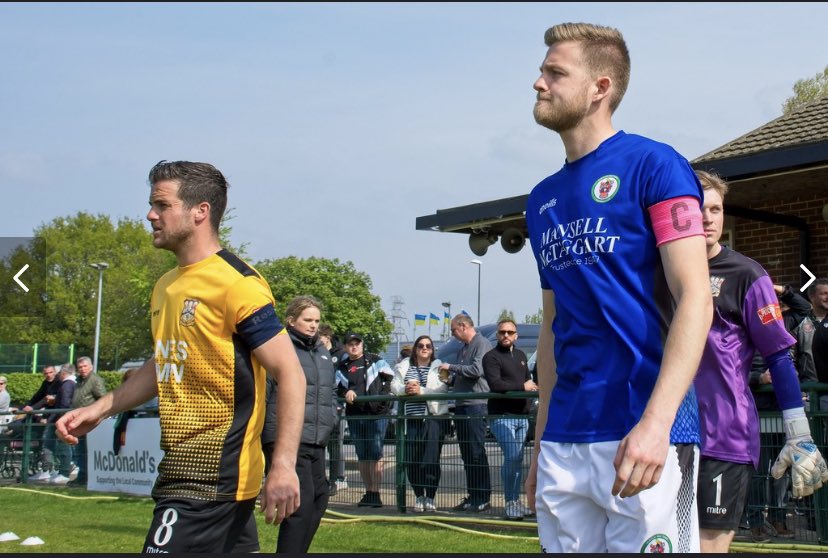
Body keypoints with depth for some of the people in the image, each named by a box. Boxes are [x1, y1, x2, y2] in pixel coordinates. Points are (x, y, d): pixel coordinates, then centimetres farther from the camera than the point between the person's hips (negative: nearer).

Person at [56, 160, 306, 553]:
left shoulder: (235, 283, -14)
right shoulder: (165, 287, 14)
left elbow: (290, 375, -16)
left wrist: (283, 465, -24)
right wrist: (99, 409, 17)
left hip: (211, 478, -8)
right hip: (180, 467, 8)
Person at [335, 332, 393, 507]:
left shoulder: (375, 361, 4)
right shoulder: (342, 367, 15)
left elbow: (389, 379, 2)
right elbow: (338, 388, 10)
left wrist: (382, 399, -7)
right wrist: (346, 393, -11)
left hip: (376, 414, -4)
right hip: (354, 415, 4)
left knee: (375, 454, -7)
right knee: (362, 456, 9)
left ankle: (376, 493, -4)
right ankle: (368, 493, 16)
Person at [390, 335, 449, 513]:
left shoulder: (438, 367, 9)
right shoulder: (403, 367, 17)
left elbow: (441, 389, -7)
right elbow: (394, 386, 7)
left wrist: (421, 391, -19)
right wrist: (405, 389, -15)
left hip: (433, 417, -2)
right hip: (410, 418, 3)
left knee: (431, 460, -8)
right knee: (411, 460, 0)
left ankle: (430, 498, 1)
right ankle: (418, 496, 14)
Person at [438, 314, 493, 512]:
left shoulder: (482, 344, -6)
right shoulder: (462, 349, 22)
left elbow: (477, 370, -19)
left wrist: (452, 368, -10)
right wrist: (451, 379, 8)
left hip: (476, 405, -9)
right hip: (461, 405, 9)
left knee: (476, 452, -9)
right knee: (466, 453, 9)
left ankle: (483, 497, -6)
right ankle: (472, 496, 14)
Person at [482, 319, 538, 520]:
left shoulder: (520, 355, 20)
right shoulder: (491, 357, -5)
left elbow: (528, 378, 26)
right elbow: (495, 384, -17)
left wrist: (532, 386, 4)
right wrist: (522, 386, -13)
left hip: (521, 415, 7)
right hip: (502, 415, -7)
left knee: (517, 459, 9)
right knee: (512, 457, -14)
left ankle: (517, 501, 17)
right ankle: (510, 503, -4)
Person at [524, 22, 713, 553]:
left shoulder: (653, 165, -3)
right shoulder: (543, 200, 16)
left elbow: (695, 299, -11)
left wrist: (655, 423, -22)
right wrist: (541, 442, 16)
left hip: (644, 435, -6)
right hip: (563, 443, 6)